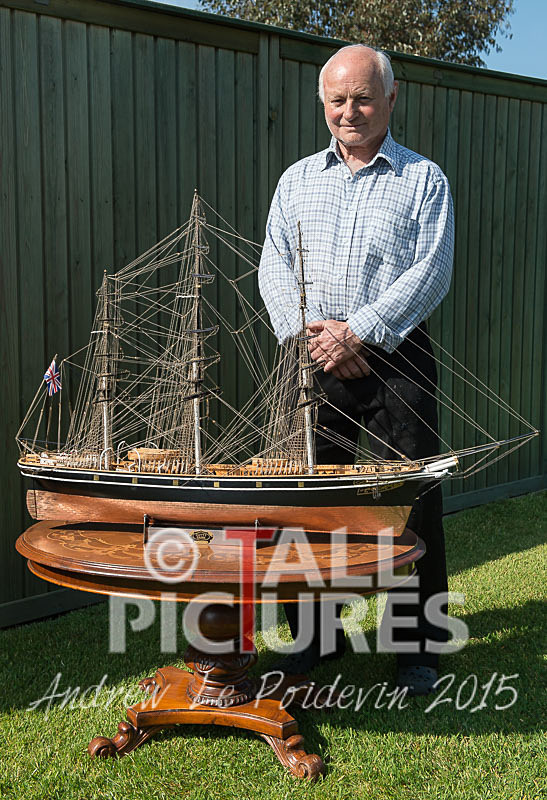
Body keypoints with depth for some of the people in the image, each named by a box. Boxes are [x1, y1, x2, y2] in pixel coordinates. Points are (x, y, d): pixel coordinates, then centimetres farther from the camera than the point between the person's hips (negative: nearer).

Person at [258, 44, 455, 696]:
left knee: (411, 503, 0)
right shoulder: (298, 178, 15)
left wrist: (357, 331, -15)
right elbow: (274, 265, 7)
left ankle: (416, 647, 17)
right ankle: (314, 637, 24)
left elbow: (431, 272, -5)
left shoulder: (424, 178, 6)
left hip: (395, 359, -2)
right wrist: (307, 333, -9)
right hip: (313, 361, 3)